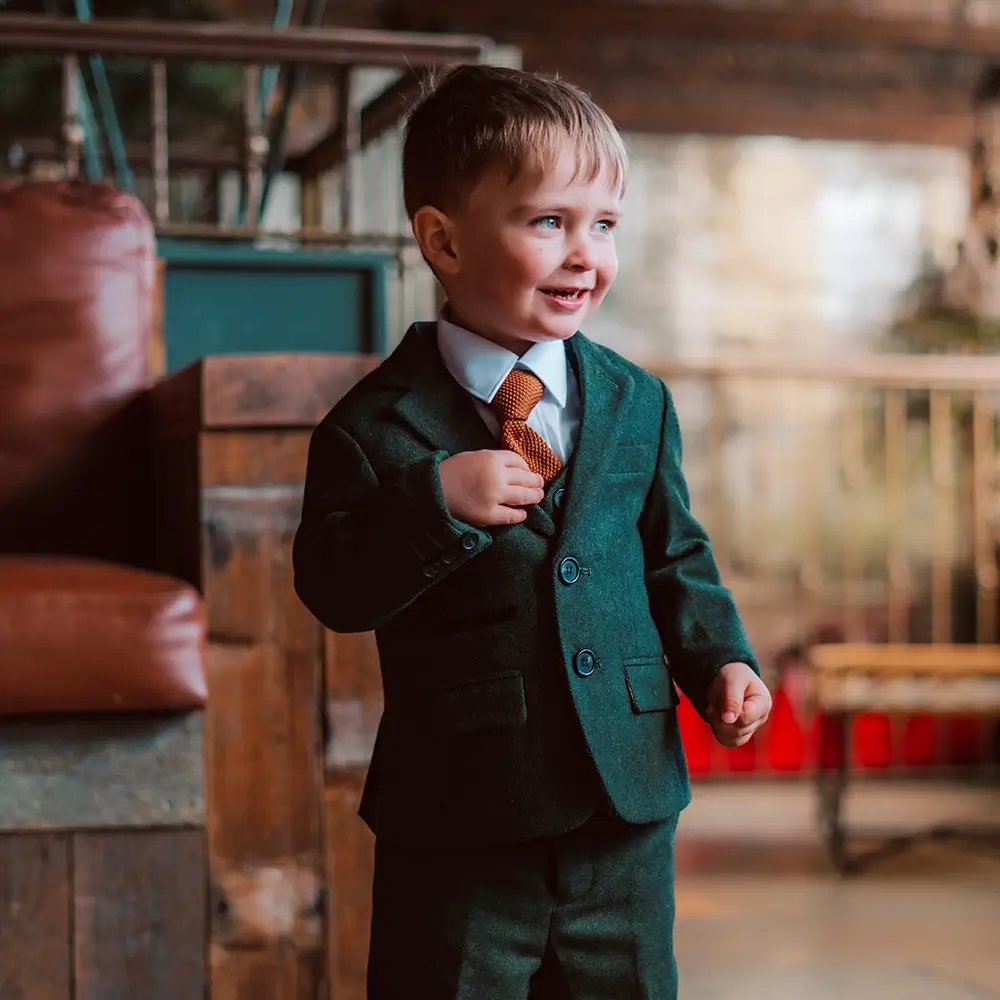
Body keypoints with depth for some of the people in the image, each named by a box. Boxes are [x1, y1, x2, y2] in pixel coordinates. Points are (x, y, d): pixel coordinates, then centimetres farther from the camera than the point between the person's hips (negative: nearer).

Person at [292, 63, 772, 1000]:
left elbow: (675, 556, 13)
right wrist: (435, 503, -25)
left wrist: (719, 660, -2)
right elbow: (333, 589, -11)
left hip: (627, 815, 4)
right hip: (458, 826, -3)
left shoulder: (637, 403, 5)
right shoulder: (379, 422, -8)